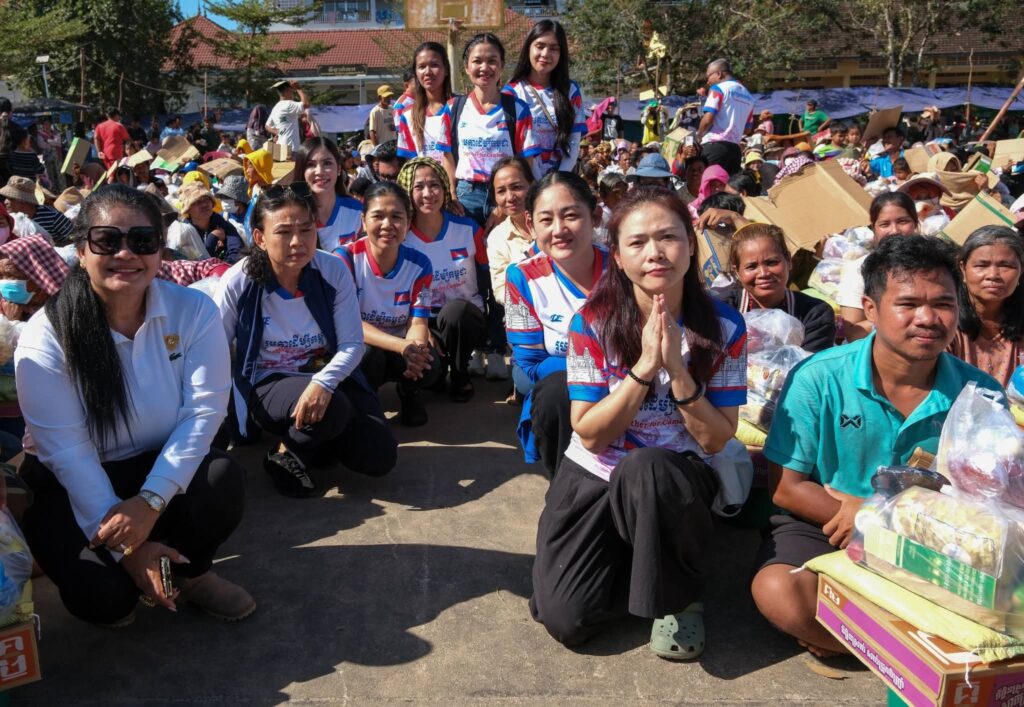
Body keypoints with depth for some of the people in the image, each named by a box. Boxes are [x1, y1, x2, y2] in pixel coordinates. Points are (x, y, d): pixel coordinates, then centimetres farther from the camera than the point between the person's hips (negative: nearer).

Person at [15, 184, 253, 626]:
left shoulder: (193, 311, -12)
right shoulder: (45, 337, -17)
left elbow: (203, 412, -17)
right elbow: (66, 450, -19)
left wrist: (151, 499, -29)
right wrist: (125, 545, -23)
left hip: (164, 468, 2)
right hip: (72, 487, -2)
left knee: (223, 480, -29)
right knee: (103, 597, -24)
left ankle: (190, 573, 3)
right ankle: (115, 594, 17)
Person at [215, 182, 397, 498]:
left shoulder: (334, 270, -12)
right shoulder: (238, 282, -15)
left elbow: (353, 343, -13)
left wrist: (323, 382, -32)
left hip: (328, 379, 3)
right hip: (269, 385, -3)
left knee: (380, 457, -17)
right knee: (334, 408, -37)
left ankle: (315, 439, 13)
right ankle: (287, 456, -4)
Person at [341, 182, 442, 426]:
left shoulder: (419, 264, -8)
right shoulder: (347, 258, -18)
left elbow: (418, 322, -10)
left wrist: (416, 347, -37)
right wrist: (403, 347, -38)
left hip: (401, 347, 2)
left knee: (429, 366, -30)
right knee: (369, 355, -36)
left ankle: (408, 393, 8)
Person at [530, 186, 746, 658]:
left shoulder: (723, 327, -9)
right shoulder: (593, 323, -12)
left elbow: (716, 440, -10)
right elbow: (591, 435, -13)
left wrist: (677, 370, -25)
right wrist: (645, 367, -26)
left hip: (677, 479, 0)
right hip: (593, 477, 1)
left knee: (643, 469, -38)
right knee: (565, 619, -15)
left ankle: (680, 593, -10)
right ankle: (629, 564, 17)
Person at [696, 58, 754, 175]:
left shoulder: (719, 88, -2)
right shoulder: (747, 95, 18)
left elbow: (708, 119, -11)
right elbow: (747, 128, 20)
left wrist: (699, 135, 4)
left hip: (715, 145, -7)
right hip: (735, 147, 7)